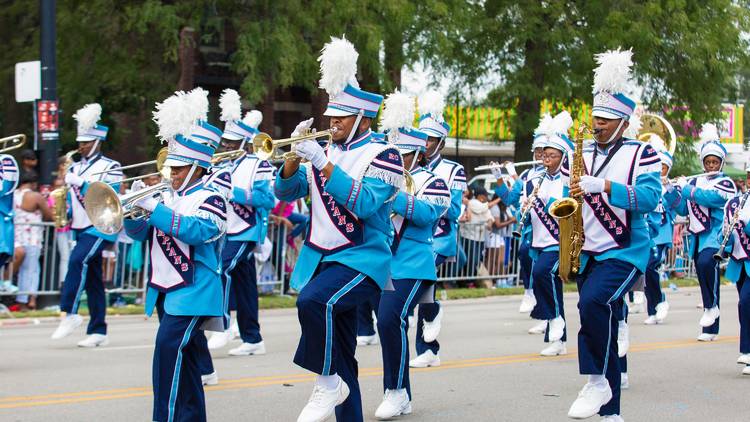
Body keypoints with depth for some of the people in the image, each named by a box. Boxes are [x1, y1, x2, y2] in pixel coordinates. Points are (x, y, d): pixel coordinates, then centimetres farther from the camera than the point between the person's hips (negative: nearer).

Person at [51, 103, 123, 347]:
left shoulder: (111, 167, -3)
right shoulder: (75, 168, 15)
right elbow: (70, 198, 22)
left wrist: (81, 182, -19)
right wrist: (67, 213, 3)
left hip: (100, 227, -7)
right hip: (81, 228, 7)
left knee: (78, 260, -27)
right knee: (92, 278, 6)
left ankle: (70, 313, -21)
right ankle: (98, 332, 9)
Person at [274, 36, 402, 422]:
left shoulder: (383, 155, -6)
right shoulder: (325, 152, 12)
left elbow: (364, 203, -21)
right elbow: (285, 191, 9)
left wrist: (322, 163, -24)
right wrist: (297, 153, -9)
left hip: (361, 260, -6)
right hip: (319, 259, 7)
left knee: (314, 301, -34)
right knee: (341, 357, 9)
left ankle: (327, 383, -17)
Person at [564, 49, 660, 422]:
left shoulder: (641, 154, -2)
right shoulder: (577, 156, 11)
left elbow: (648, 199, -17)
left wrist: (603, 186, -26)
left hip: (624, 254, -5)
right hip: (585, 254, 5)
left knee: (593, 302, -30)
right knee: (604, 333, 7)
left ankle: (597, 381, -15)